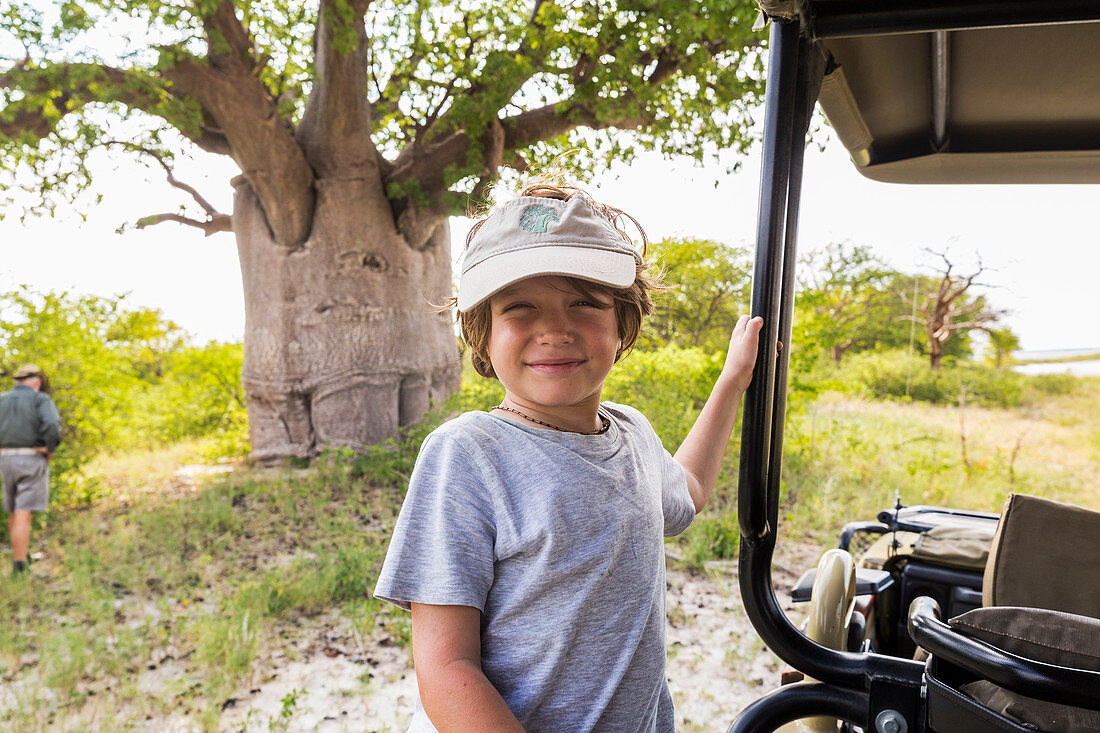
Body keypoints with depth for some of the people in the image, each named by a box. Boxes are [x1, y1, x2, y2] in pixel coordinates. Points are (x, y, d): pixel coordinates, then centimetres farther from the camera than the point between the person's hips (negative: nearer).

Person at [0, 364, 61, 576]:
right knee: (23, 516, -7)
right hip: (32, 461, -5)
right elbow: (52, 426, -23)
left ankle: (20, 555, 30)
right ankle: (18, 567, -9)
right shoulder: (41, 400, -5)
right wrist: (50, 450, -7)